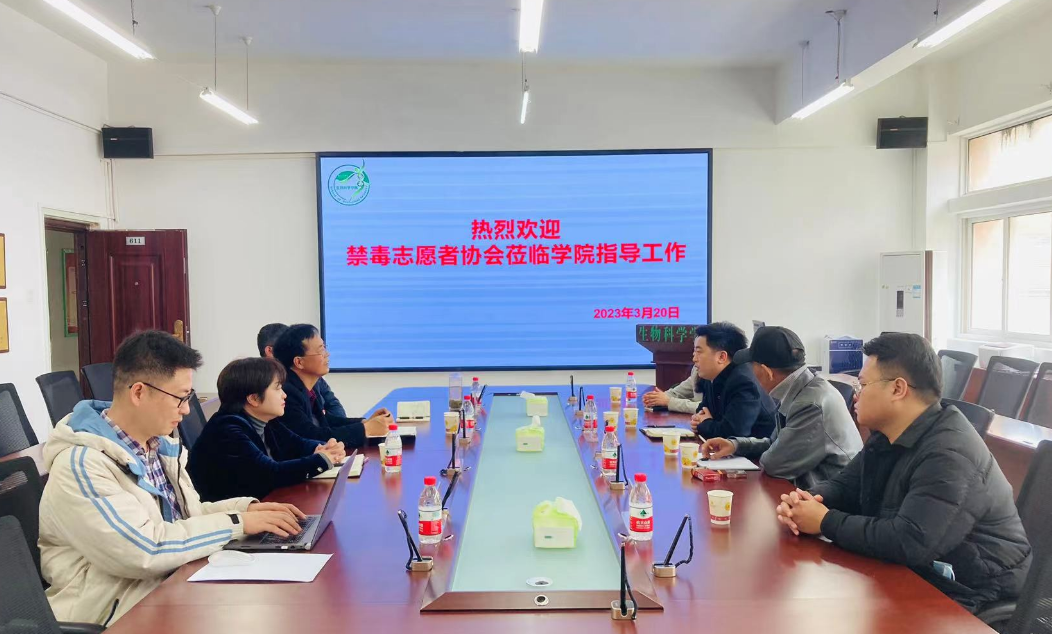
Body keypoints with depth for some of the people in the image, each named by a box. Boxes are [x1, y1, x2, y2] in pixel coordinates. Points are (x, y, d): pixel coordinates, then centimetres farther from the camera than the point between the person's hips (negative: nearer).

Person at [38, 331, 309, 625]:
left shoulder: (158, 445, 6)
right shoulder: (81, 464, -20)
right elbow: (145, 551, -26)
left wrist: (247, 507, -1)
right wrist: (237, 522, -20)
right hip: (122, 613, -7)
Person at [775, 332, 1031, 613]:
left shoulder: (949, 455, -28)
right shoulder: (888, 436, 4)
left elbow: (908, 542, -35)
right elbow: (844, 485, 9)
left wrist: (826, 522, -24)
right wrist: (809, 500, -14)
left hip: (964, 595, -8)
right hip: (916, 573, 8)